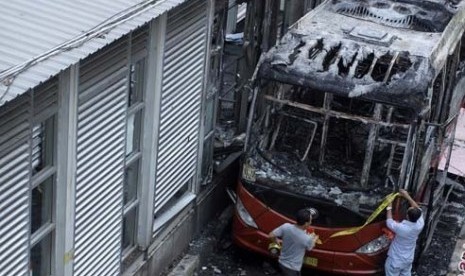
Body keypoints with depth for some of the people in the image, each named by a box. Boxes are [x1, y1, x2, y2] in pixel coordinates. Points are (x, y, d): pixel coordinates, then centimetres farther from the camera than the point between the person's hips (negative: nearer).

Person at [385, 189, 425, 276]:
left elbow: (389, 222, -15)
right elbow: (418, 209, -1)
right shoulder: (420, 224, -20)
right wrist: (407, 196, 0)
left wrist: (389, 208, -4)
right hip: (408, 259, 5)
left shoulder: (401, 228, -36)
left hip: (395, 261, -5)